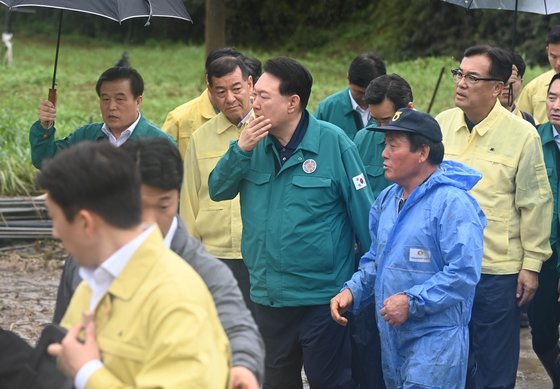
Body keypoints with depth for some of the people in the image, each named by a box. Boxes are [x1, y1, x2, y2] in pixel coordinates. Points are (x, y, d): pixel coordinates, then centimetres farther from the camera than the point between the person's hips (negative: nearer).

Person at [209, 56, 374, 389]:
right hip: (267, 296, 6)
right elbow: (218, 191, 2)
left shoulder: (333, 142, -12)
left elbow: (363, 212, -9)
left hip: (321, 296, -6)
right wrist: (241, 150, -14)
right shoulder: (256, 144, 3)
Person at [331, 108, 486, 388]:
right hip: (391, 336, 9)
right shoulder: (387, 200, 13)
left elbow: (463, 273, -22)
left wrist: (412, 302, -24)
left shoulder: (452, 203, -15)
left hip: (435, 337, -8)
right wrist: (352, 291, 5)